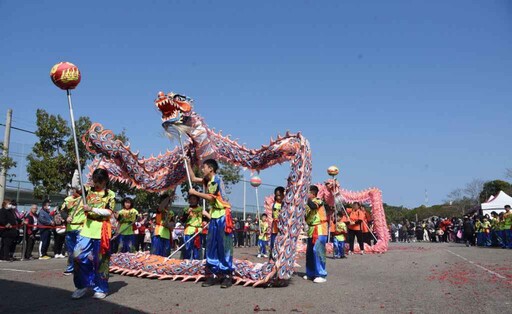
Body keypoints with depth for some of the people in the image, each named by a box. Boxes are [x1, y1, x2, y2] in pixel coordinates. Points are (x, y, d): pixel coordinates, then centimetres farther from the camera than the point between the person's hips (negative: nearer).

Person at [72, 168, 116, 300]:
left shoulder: (110, 194, -1)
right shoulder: (89, 190, 10)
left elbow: (109, 212, -10)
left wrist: (92, 209, -18)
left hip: (102, 230, -3)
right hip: (87, 227, 4)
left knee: (101, 260, 3)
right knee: (79, 255, -5)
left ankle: (101, 288, 14)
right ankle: (83, 284, 11)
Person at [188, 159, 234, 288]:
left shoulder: (216, 179, -14)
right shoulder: (208, 180, 10)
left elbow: (210, 197, -20)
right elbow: (193, 178, 21)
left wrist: (194, 192, -10)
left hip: (223, 216, -8)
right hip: (214, 216, 9)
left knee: (224, 247, -7)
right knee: (211, 246, 6)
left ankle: (228, 276, -2)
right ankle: (213, 274, 11)